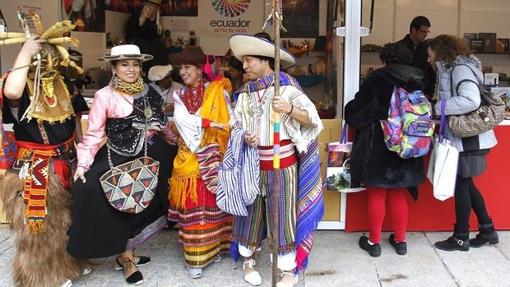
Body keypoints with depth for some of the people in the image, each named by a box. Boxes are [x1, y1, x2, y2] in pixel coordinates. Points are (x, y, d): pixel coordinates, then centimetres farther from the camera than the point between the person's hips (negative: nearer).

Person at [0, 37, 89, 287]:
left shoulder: (66, 86, 2)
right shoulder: (22, 87, -15)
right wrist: (25, 53, -32)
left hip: (66, 161, 5)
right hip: (33, 167, -5)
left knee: (67, 218, 21)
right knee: (39, 223, 9)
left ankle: (69, 263, 43)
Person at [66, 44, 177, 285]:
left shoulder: (149, 93, 7)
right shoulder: (104, 96, -8)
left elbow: (161, 123, 16)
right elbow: (93, 133, -10)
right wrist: (83, 163, -17)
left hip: (147, 158, 5)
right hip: (118, 160, -5)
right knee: (120, 209, -2)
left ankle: (127, 253, 27)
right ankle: (125, 256, 18)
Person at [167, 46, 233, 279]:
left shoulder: (217, 91, 1)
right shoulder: (180, 96, 10)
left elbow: (228, 122, -4)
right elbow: (181, 120, -8)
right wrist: (210, 123, -16)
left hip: (214, 159, -2)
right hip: (189, 159, 2)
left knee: (212, 205, 3)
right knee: (192, 208, 1)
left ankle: (213, 248, 17)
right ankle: (195, 257, 6)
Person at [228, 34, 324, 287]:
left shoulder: (287, 85, -7)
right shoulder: (244, 92, 7)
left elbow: (312, 119, -10)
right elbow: (236, 125, 12)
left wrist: (290, 109, -28)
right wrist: (244, 137, -10)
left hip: (282, 163, -4)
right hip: (252, 163, 4)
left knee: (283, 214, 3)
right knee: (250, 211, 14)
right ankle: (247, 260, 33)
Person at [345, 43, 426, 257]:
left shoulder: (376, 79, -12)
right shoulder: (417, 82, 1)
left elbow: (356, 112, -8)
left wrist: (349, 110, 13)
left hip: (377, 146, -4)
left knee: (376, 195, 7)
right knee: (398, 195, 16)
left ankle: (374, 242, 16)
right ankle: (400, 240, 24)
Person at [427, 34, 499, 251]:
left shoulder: (460, 68, -14)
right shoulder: (453, 69, 15)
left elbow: (471, 100, -28)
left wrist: (437, 108, -22)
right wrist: (439, 109, -1)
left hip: (468, 138, -9)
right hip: (464, 137, 9)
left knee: (461, 184, 1)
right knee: (466, 184, 16)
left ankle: (461, 238, 14)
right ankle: (487, 230, 26)